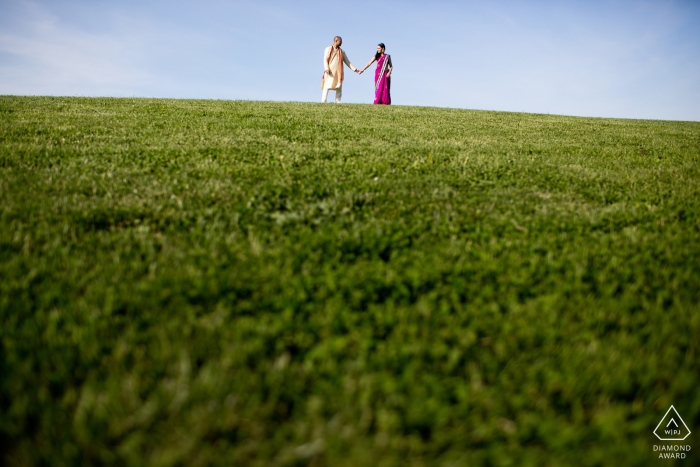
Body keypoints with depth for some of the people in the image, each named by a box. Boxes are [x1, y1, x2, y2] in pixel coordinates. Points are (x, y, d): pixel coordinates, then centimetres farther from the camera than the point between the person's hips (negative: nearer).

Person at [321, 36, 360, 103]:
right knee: (326, 87, -8)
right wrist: (326, 69, -18)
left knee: (339, 88, -2)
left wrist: (354, 69, 5)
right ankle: (323, 102, -9)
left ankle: (337, 102, -2)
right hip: (330, 73, -4)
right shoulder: (328, 49, 6)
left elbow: (347, 61, 14)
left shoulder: (342, 51, 16)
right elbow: (325, 59, -2)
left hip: (338, 73, 4)